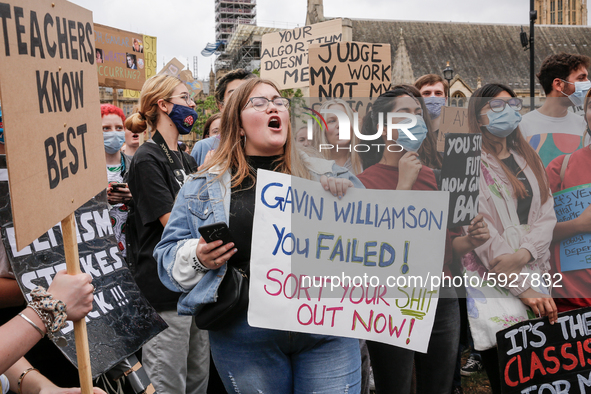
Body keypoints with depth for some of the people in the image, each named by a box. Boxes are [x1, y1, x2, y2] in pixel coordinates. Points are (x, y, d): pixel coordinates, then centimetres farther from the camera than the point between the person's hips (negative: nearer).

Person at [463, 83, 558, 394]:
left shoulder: (528, 159, 16)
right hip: (490, 279, -6)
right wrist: (523, 288, -14)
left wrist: (523, 254, -12)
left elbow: (547, 214, 8)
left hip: (533, 272, 6)